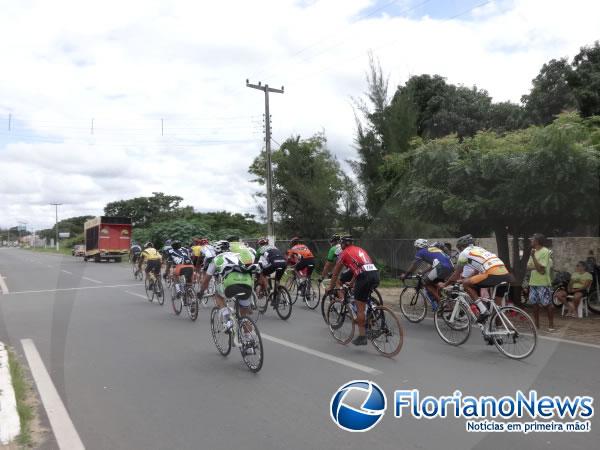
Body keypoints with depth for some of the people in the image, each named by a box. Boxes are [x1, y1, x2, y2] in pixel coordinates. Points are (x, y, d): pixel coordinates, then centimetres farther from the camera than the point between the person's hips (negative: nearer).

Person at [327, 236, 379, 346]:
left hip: (365, 277, -7)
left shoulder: (344, 253, 12)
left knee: (360, 307, 2)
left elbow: (335, 273, 19)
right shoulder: (360, 250, 30)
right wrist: (353, 285, 51)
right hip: (376, 275, 7)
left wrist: (330, 288, 31)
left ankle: (362, 336, 5)